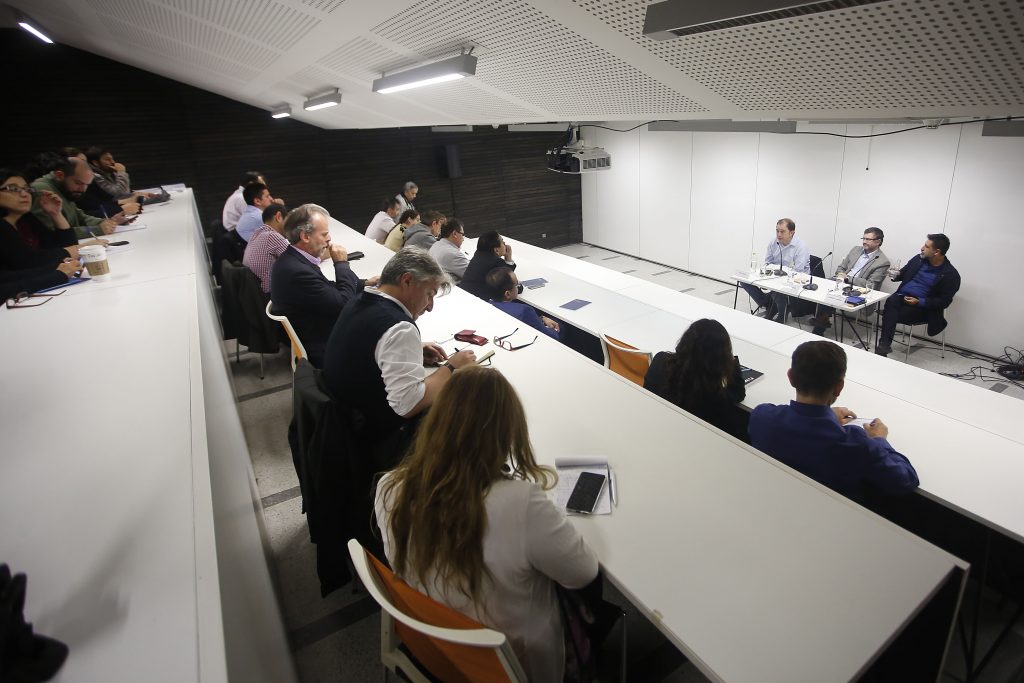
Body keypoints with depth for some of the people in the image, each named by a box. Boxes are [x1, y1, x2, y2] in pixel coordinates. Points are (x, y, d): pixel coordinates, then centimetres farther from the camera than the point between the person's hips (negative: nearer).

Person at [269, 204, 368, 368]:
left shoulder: (291, 260, 3)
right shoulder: (297, 271, -28)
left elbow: (331, 291, 10)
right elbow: (344, 304, -24)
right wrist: (341, 263, -14)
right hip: (322, 351, -9)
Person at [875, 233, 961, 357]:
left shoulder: (951, 275, -6)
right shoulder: (918, 260, 7)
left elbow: (944, 301, -7)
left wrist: (919, 302, -19)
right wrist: (896, 274, -2)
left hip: (922, 307, -4)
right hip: (902, 296, 4)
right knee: (891, 301, -33)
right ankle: (884, 344, -41)